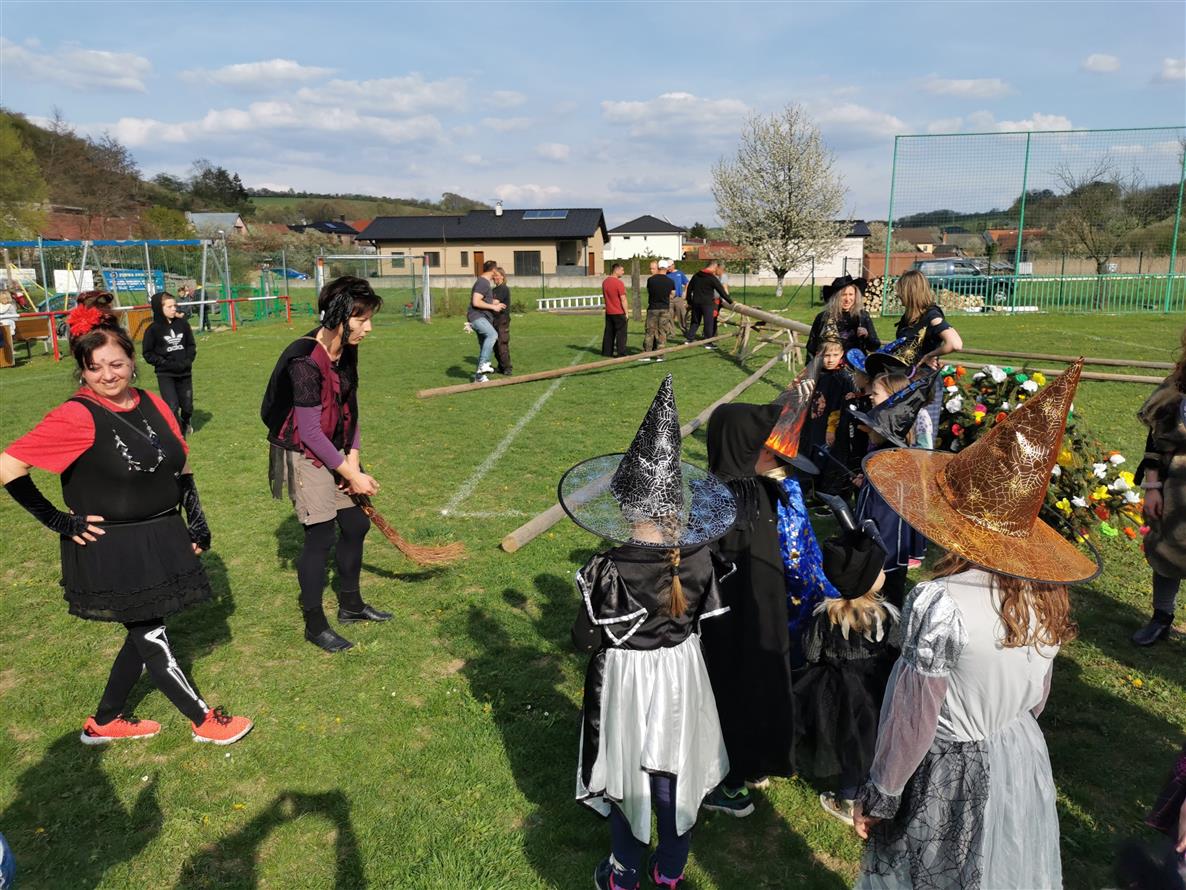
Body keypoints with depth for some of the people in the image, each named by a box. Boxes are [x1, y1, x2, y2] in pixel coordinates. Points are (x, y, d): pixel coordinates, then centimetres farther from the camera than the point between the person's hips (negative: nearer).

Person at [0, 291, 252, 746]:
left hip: (161, 541, 7)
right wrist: (60, 523, -16)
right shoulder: (75, 417, -18)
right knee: (151, 638, 6)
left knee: (144, 634, 18)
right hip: (110, 553, -7)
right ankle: (204, 720, 22)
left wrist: (196, 520, 7)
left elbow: (181, 466, 12)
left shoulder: (153, 404, 1)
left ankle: (104, 721, 39)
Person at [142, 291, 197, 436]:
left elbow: (191, 345, 11)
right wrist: (164, 363, -14)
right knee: (172, 407, -13)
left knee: (187, 405, 10)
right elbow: (148, 353, -3)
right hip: (165, 374, -3)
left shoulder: (183, 324, 1)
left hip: (185, 372, 3)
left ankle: (185, 424, 42)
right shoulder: (153, 329, -7)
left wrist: (188, 360, -5)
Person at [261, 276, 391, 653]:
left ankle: (351, 604, 34)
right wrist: (351, 474, -17)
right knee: (320, 537, -2)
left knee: (356, 525, 14)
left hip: (338, 451, 8)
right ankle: (314, 625, 16)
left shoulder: (346, 351, -1)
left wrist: (353, 457, -2)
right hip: (306, 454, -8)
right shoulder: (305, 362, -26)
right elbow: (310, 433, -23)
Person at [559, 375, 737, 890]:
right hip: (681, 674, 3)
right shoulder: (699, 558, -16)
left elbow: (586, 640, -16)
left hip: (627, 679, -3)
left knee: (630, 777, 18)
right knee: (675, 774, 22)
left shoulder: (610, 570, -27)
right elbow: (708, 620, -1)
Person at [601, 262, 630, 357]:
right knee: (621, 333, 0)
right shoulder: (619, 283, -16)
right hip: (619, 313, -7)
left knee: (609, 333, 13)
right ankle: (621, 352, 1)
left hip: (608, 312, 7)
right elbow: (623, 300, -16)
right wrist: (626, 312, -8)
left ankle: (607, 351, 16)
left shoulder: (605, 282, 6)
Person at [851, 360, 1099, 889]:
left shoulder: (940, 605, -29)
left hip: (950, 781, -6)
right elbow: (1036, 697, 5)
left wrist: (876, 800, -7)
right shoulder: (1049, 595, -8)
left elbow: (911, 720, -20)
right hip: (1023, 763, 6)